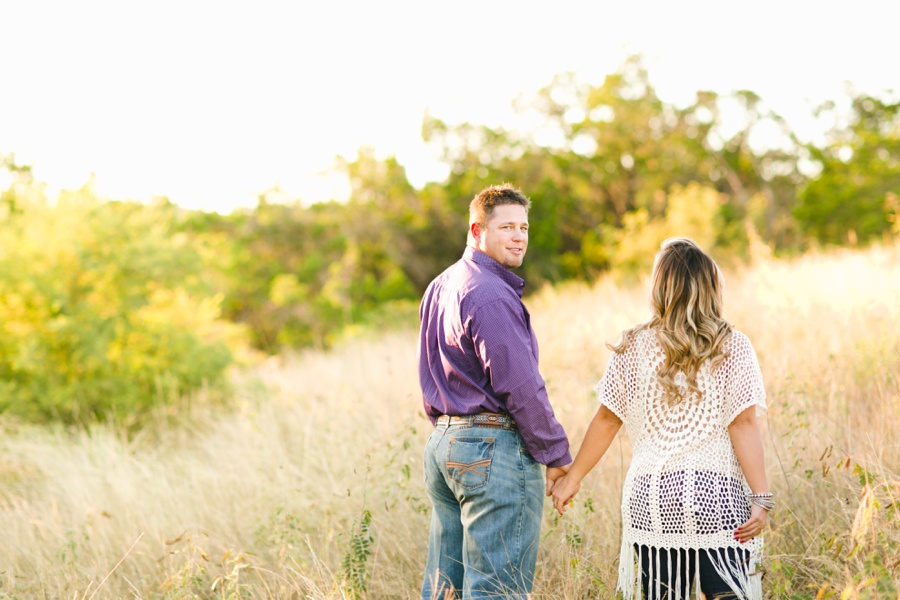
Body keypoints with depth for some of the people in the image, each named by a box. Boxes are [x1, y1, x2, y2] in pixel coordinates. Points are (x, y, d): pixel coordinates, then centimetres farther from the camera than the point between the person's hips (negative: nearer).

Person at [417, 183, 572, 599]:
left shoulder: (440, 287, 15)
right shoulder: (491, 295, -16)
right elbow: (520, 387, -17)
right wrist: (557, 454, -9)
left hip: (442, 443, 10)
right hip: (494, 448, -10)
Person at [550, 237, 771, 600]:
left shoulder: (633, 348, 2)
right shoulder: (733, 348, -2)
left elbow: (606, 420, 5)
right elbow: (743, 425, -7)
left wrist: (571, 479, 16)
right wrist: (761, 498, -7)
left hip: (651, 500, 2)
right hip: (717, 498, -2)